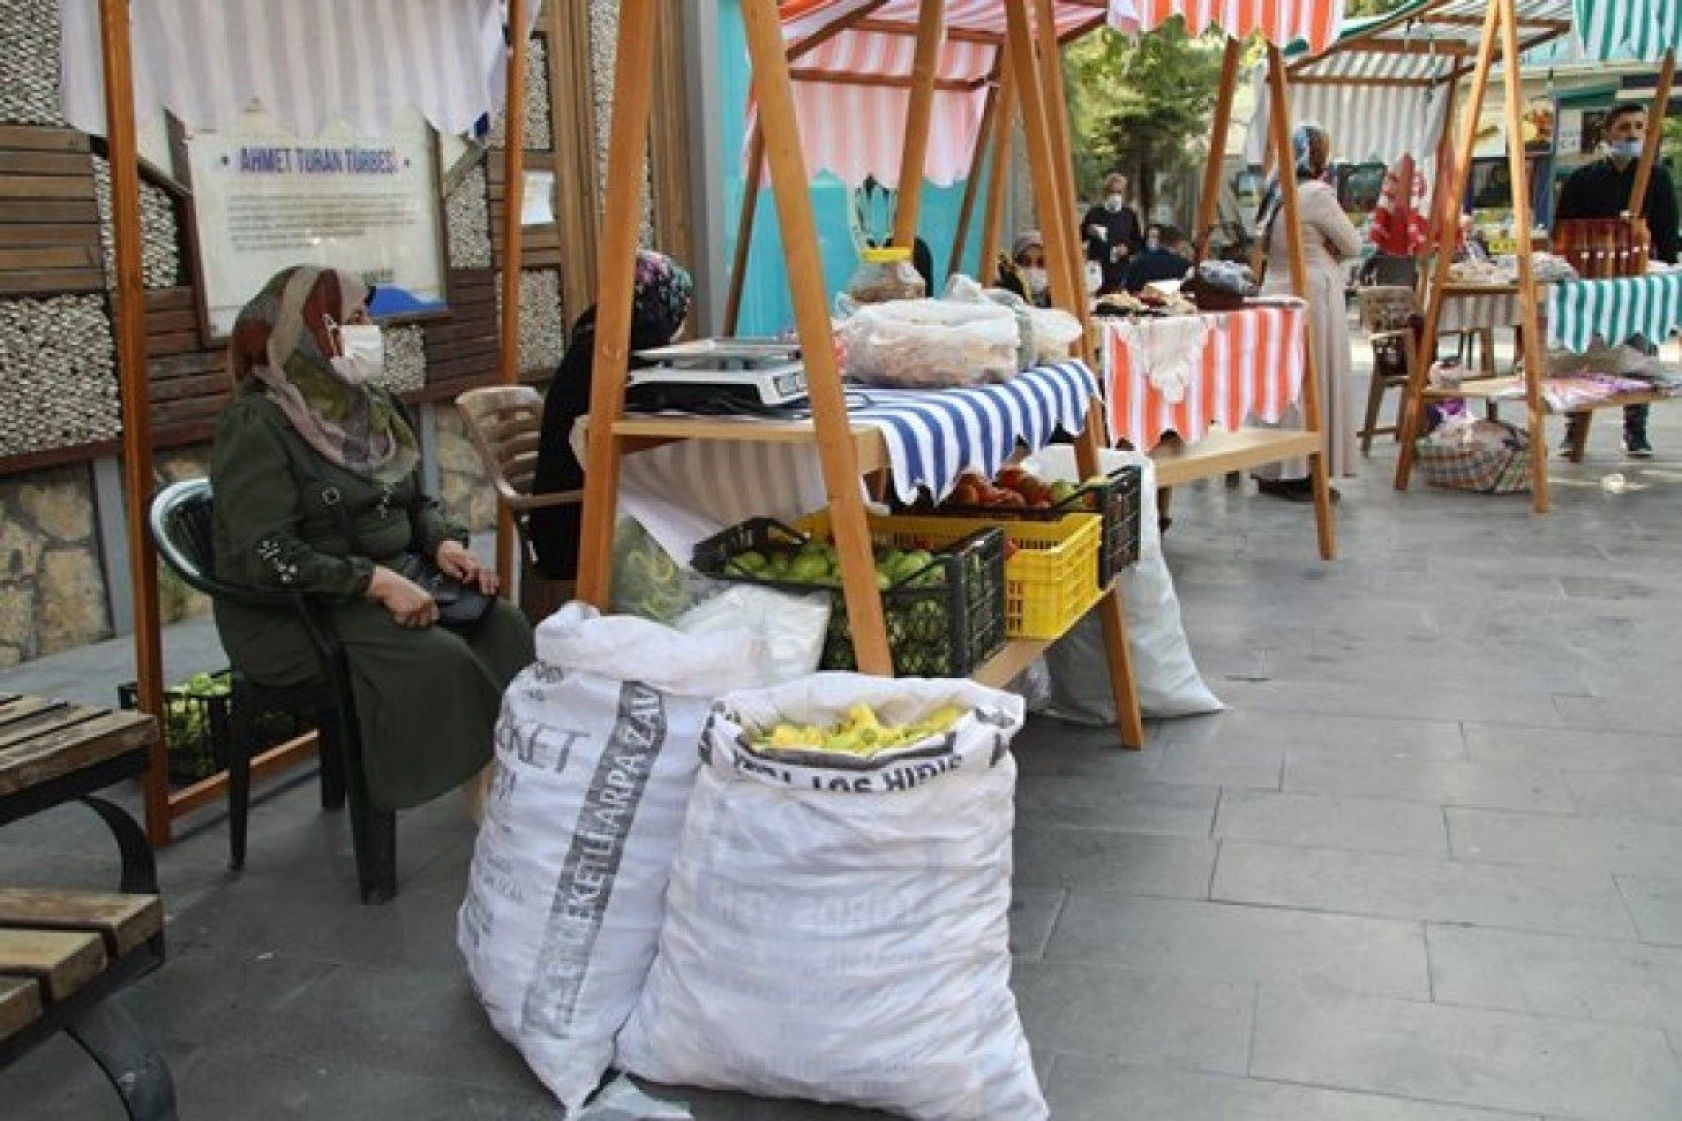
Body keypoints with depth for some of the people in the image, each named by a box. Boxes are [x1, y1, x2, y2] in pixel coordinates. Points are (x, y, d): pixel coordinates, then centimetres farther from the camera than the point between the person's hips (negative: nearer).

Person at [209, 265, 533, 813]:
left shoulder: (370, 407, 8)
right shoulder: (257, 424, -15)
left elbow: (415, 501, 17)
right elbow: (267, 556, -23)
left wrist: (445, 544, -4)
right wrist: (376, 581, -28)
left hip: (388, 582, 7)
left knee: (504, 627, -16)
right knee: (439, 659, -29)